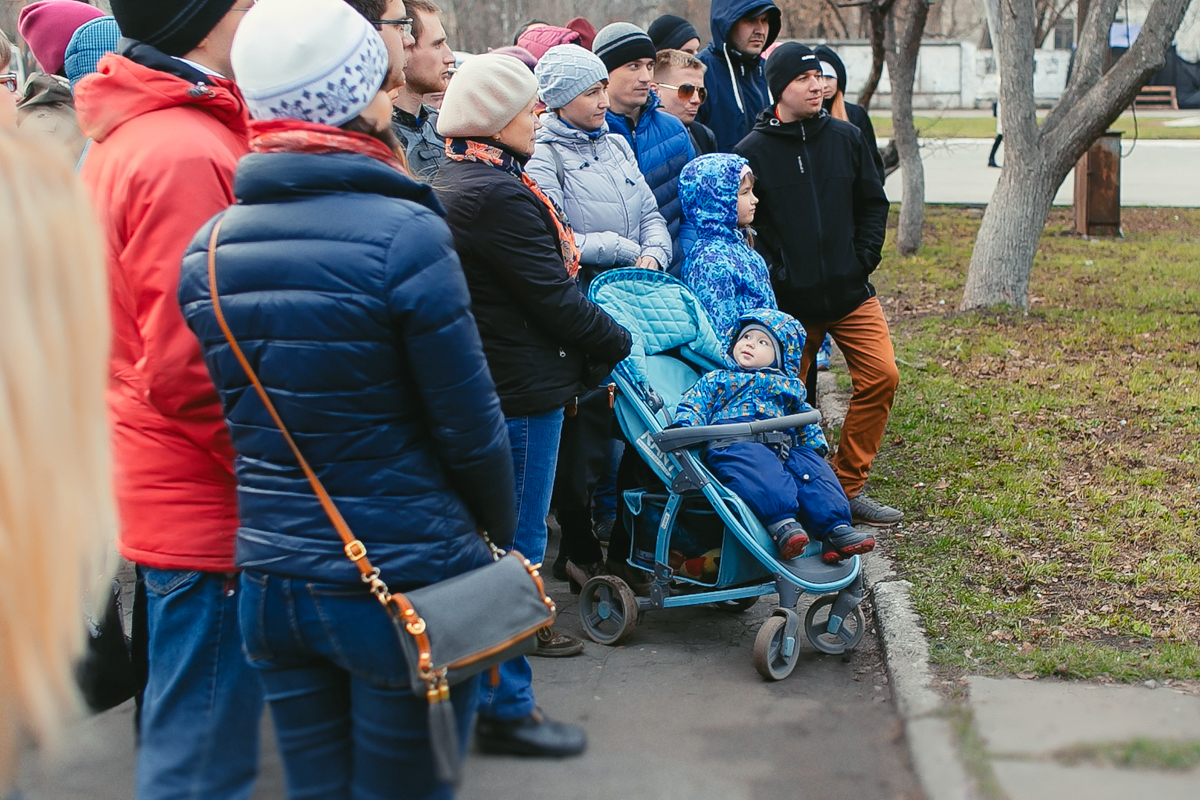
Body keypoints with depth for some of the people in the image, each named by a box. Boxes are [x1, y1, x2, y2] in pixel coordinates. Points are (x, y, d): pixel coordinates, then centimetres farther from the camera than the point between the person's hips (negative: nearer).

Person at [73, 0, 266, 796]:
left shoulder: (127, 139, 10)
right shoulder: (188, 155, -21)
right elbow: (191, 367, -24)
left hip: (166, 483, 10)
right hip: (206, 500, -10)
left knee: (191, 725, 23)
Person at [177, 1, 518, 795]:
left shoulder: (208, 247, 0)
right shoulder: (404, 232, -17)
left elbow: (236, 419, 8)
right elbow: (468, 424, -12)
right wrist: (500, 533, 4)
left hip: (270, 579, 5)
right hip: (403, 580, -5)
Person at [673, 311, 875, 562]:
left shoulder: (790, 386, 33)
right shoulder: (716, 379, 28)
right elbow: (693, 406, 18)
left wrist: (817, 446, 18)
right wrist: (685, 429, -2)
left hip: (784, 448, 4)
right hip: (734, 445, -4)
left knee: (812, 466, -24)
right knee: (758, 466, -37)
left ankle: (836, 530, -36)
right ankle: (782, 524, -54)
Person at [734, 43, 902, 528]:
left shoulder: (845, 138, 6)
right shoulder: (753, 151, -5)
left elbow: (874, 204, 13)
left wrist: (864, 259, 2)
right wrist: (770, 278, -9)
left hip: (851, 292, 3)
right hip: (789, 302, -3)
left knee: (880, 377, -6)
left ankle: (847, 487, 6)